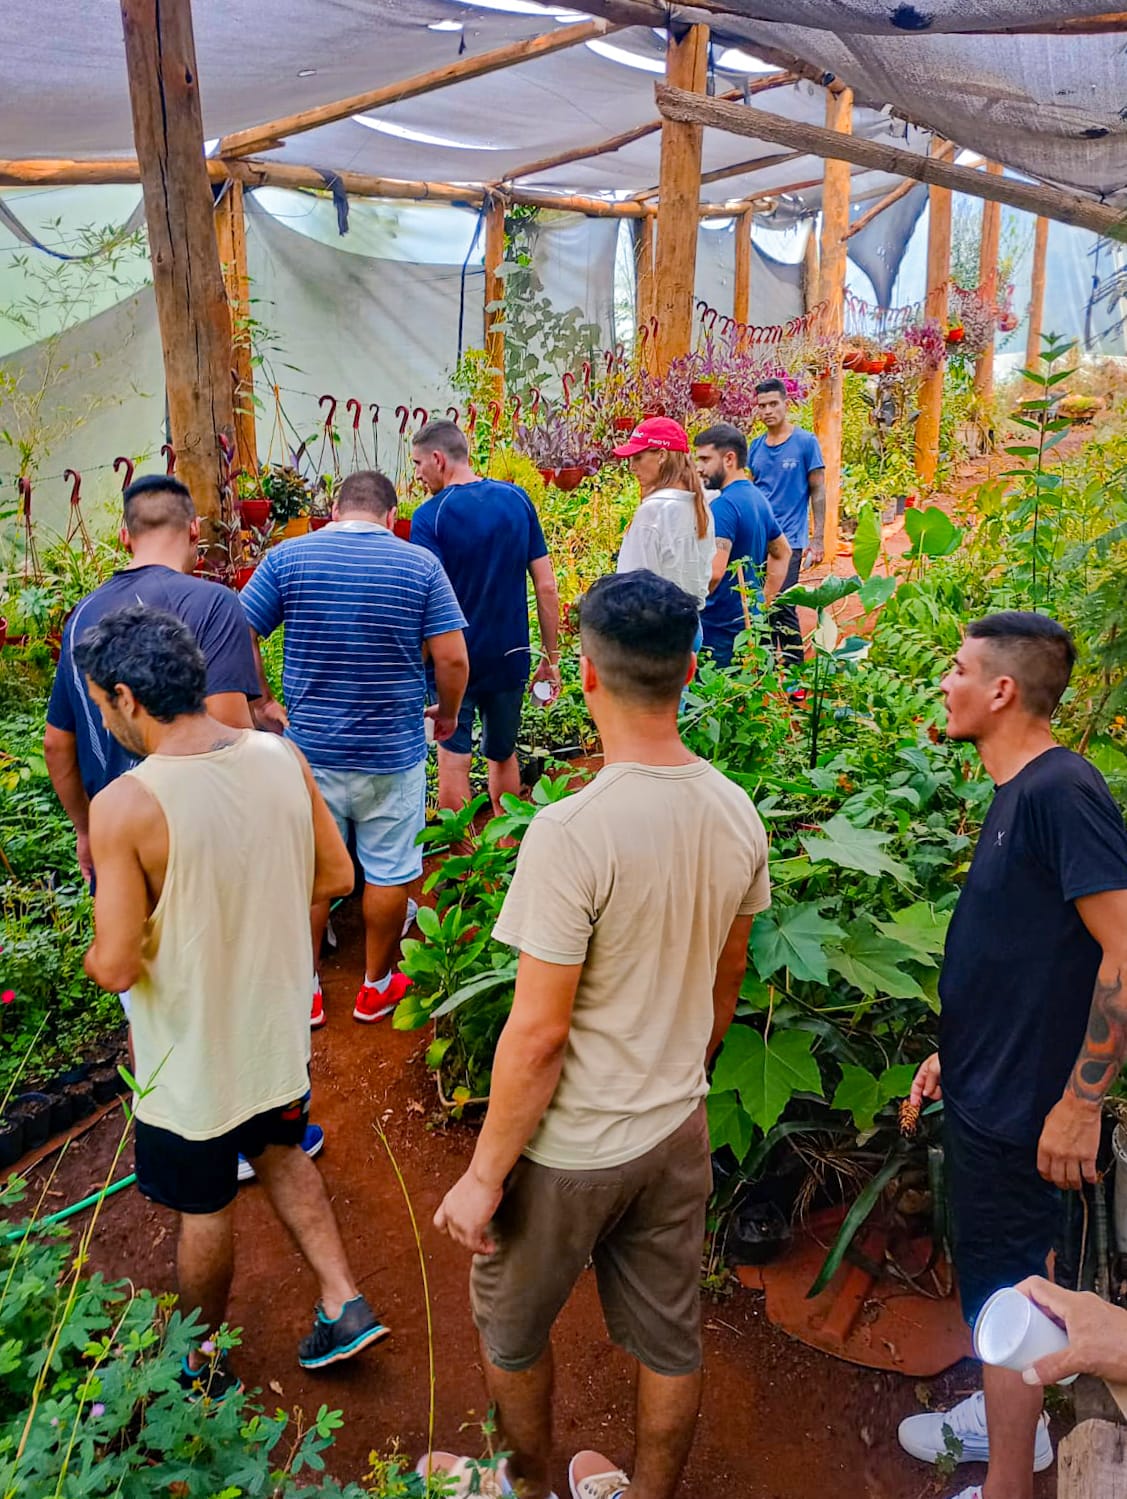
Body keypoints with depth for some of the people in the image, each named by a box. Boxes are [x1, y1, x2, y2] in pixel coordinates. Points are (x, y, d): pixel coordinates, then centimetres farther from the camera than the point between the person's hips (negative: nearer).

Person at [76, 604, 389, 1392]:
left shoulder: (125, 806, -28)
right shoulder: (281, 757, -12)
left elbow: (117, 965, -23)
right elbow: (335, 876, -1)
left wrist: (94, 957, -1)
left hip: (194, 1054, -4)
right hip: (279, 1030, 5)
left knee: (204, 1208, 19)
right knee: (279, 1153, 31)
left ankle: (202, 1363, 43)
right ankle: (345, 1303, 32)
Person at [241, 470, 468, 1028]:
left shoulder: (288, 557, -2)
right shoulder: (420, 565, -5)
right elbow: (452, 657, -8)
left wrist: (262, 701, 8)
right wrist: (447, 713, 8)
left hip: (309, 747, 2)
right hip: (393, 751, -1)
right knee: (389, 872, 14)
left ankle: (304, 992, 26)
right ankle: (376, 987, 28)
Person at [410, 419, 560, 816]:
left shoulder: (430, 516, -12)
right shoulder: (517, 500, 0)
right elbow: (546, 586, 1)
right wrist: (551, 656, 7)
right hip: (510, 656, 5)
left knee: (453, 760, 7)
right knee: (503, 755, 20)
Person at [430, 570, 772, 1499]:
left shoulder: (572, 833, -28)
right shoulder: (737, 816, -7)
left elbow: (538, 1033, -24)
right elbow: (726, 982, 6)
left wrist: (483, 1176, -11)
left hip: (570, 1150, -5)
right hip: (678, 1131, 6)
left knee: (511, 1331, 23)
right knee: (671, 1341, 23)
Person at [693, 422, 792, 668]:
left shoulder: (723, 505, -17)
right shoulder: (759, 498, 12)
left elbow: (713, 572, -27)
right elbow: (783, 552, 25)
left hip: (720, 627, -9)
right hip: (751, 621, 9)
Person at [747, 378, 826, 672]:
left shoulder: (805, 442, -3)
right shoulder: (756, 446, 11)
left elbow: (818, 491, -3)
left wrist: (817, 539, -9)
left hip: (789, 539, -5)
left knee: (782, 607, -11)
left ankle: (794, 667, 0)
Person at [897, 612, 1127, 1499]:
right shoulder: (1017, 792, 6)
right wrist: (953, 1052, 17)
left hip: (1020, 1102, -9)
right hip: (984, 1087, 9)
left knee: (1007, 1285, 6)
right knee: (992, 1267, 23)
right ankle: (1006, 1417, 44)